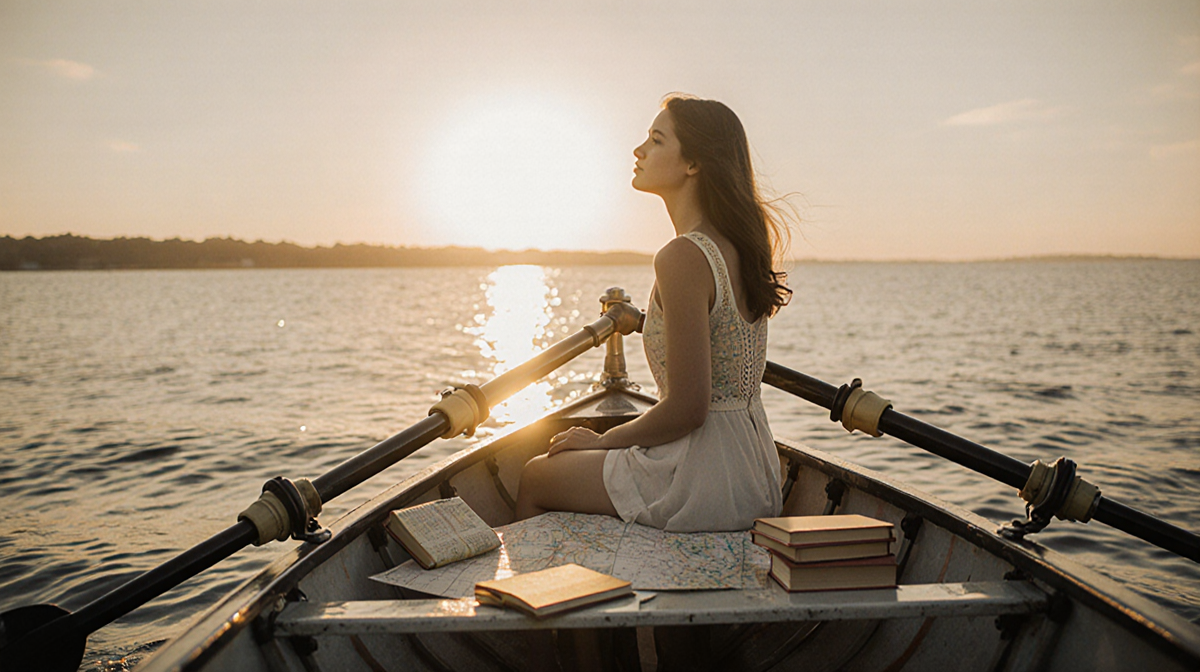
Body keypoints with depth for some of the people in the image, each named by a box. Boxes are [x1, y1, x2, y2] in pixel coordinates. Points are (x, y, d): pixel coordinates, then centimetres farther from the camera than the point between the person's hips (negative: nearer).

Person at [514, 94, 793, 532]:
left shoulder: (683, 257, -23)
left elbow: (688, 408, -22)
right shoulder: (738, 245, 5)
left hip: (706, 475, -9)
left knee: (533, 479, 12)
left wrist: (605, 441, -8)